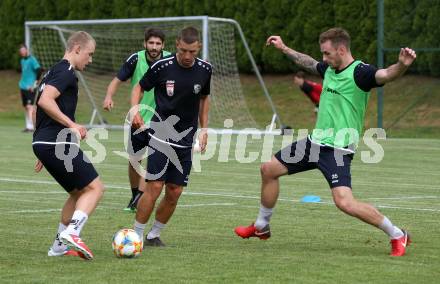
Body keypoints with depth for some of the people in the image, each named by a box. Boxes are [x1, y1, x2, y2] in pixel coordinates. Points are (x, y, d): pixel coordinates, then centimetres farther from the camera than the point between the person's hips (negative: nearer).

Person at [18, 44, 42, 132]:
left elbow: (39, 71, -17)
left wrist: (35, 83, -17)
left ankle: (30, 126, -21)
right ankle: (28, 125, 16)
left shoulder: (32, 60, -10)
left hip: (30, 88, -9)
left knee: (29, 106, -15)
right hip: (23, 87, 9)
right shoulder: (22, 61, 16)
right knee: (25, 107, 10)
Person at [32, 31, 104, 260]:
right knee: (95, 187, -7)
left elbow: (42, 106, 28)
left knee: (79, 192, 18)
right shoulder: (66, 72, -9)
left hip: (43, 144, 10)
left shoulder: (53, 72, 23)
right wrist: (72, 125, -21)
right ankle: (72, 232, -22)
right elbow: (45, 101, -24)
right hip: (58, 144, -10)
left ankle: (59, 246, 17)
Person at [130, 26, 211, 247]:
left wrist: (204, 129, 13)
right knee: (154, 187, -14)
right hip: (161, 135, -4)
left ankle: (154, 235, 19)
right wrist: (135, 110, -16)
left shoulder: (205, 70, 1)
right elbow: (139, 88, 2)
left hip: (185, 139, 4)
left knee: (174, 192, 2)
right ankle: (136, 236, -2)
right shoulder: (162, 67, -11)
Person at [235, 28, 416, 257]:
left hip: (337, 149, -9)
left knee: (344, 202, -24)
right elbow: (308, 63, 30)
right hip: (315, 141, 9)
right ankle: (261, 227, 34)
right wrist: (284, 49, 39)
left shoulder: (359, 72, -17)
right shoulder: (329, 68, 7)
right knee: (269, 169, 15)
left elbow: (385, 75, -37)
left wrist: (402, 65, -58)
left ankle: (397, 235, -8)